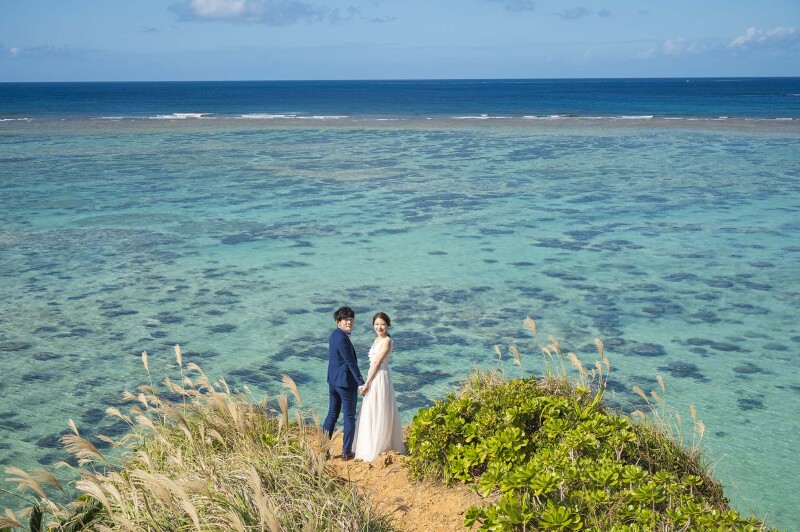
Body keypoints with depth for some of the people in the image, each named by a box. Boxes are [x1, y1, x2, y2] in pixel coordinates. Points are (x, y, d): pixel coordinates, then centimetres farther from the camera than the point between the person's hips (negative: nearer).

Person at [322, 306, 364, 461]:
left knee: (332, 414, 16)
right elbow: (351, 362, -22)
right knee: (349, 417, 4)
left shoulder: (334, 335, 9)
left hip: (333, 381, 9)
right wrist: (361, 382, -19)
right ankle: (346, 452, 10)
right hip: (346, 382, -9)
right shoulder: (342, 338, -22)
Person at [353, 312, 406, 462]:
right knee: (371, 415, 16)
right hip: (373, 378, 9)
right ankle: (371, 448, 26)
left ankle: (376, 451, 6)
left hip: (380, 379, -9)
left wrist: (366, 383, -16)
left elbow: (377, 363, -16)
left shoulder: (386, 341, -15)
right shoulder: (377, 340, 13)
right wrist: (367, 383, 12)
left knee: (379, 415, -1)